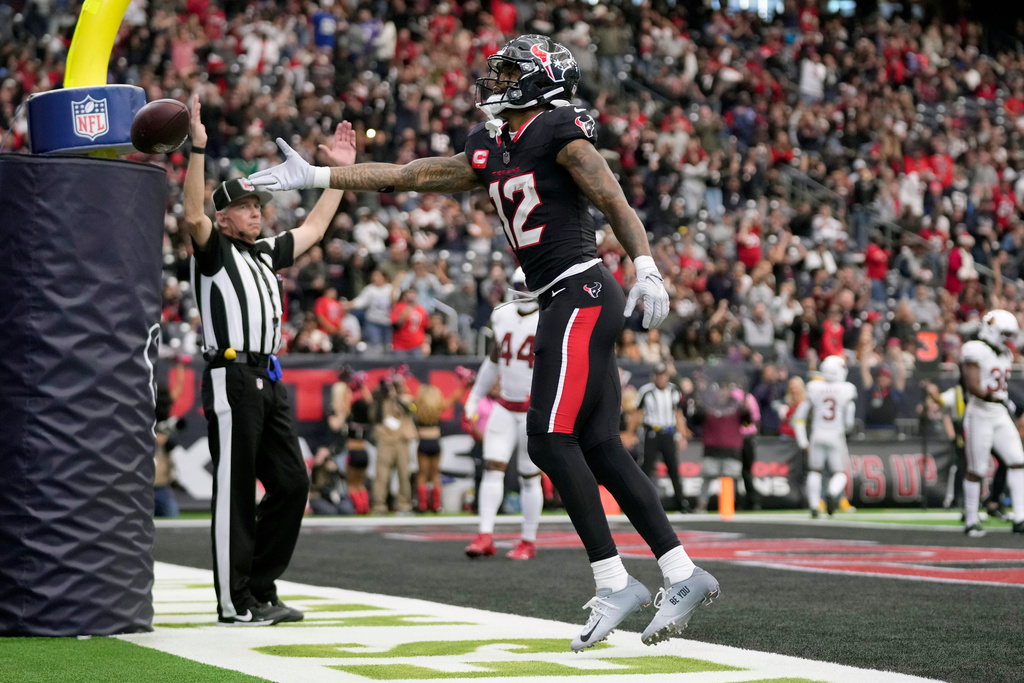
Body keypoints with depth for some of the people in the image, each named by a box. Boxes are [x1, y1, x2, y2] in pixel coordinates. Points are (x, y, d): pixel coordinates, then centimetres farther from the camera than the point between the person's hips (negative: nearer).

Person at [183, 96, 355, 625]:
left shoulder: (266, 253, 22)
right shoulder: (212, 249, 1)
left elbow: (315, 227, 32)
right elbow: (193, 216, -19)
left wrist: (341, 169, 30)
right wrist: (198, 148, -26)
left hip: (268, 381, 8)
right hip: (231, 379, -8)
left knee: (291, 483, 6)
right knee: (234, 491, -5)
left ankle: (261, 589, 15)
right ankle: (234, 602, -2)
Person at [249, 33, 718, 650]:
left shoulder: (560, 133, -6)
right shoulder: (490, 152, 18)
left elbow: (615, 202, -13)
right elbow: (408, 176, 23)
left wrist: (646, 268, -26)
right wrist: (316, 176, 25)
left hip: (580, 293, -8)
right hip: (566, 303, 8)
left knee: (551, 439, -12)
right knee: (600, 448, 5)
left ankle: (613, 582, -8)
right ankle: (684, 575, 6)